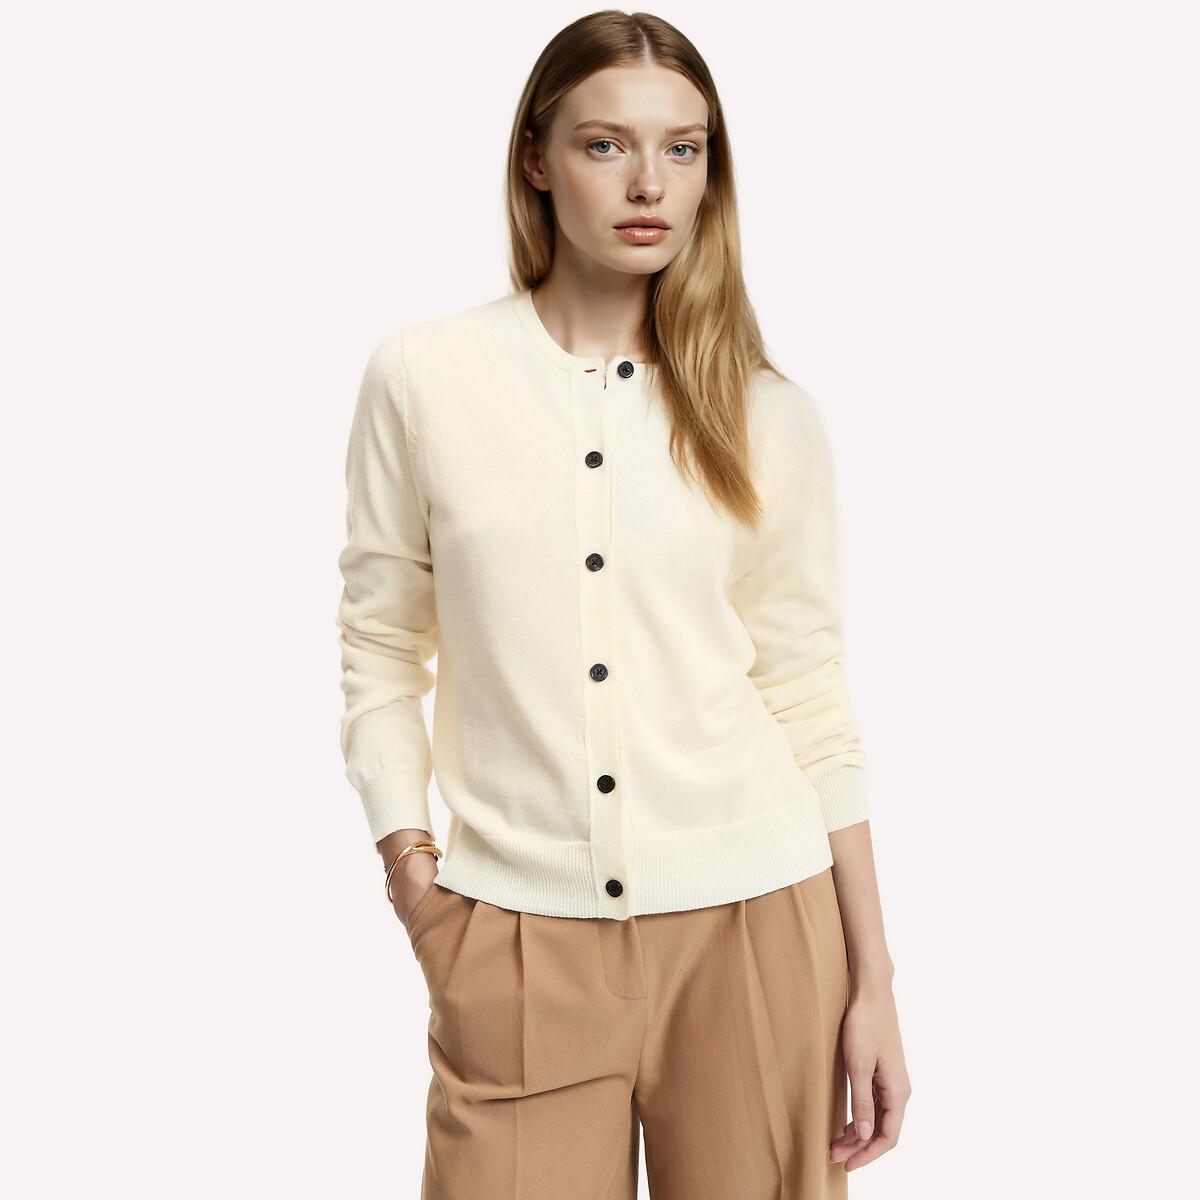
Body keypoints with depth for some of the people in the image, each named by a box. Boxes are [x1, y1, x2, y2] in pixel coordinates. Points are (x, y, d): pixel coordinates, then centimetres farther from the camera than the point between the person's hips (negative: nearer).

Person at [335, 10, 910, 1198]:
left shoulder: (766, 417, 2)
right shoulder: (424, 375, -1)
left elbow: (813, 707, 4)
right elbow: (379, 653, 5)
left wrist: (873, 981, 2)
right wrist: (410, 869, -4)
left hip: (751, 924, 1)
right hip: (517, 941, -1)